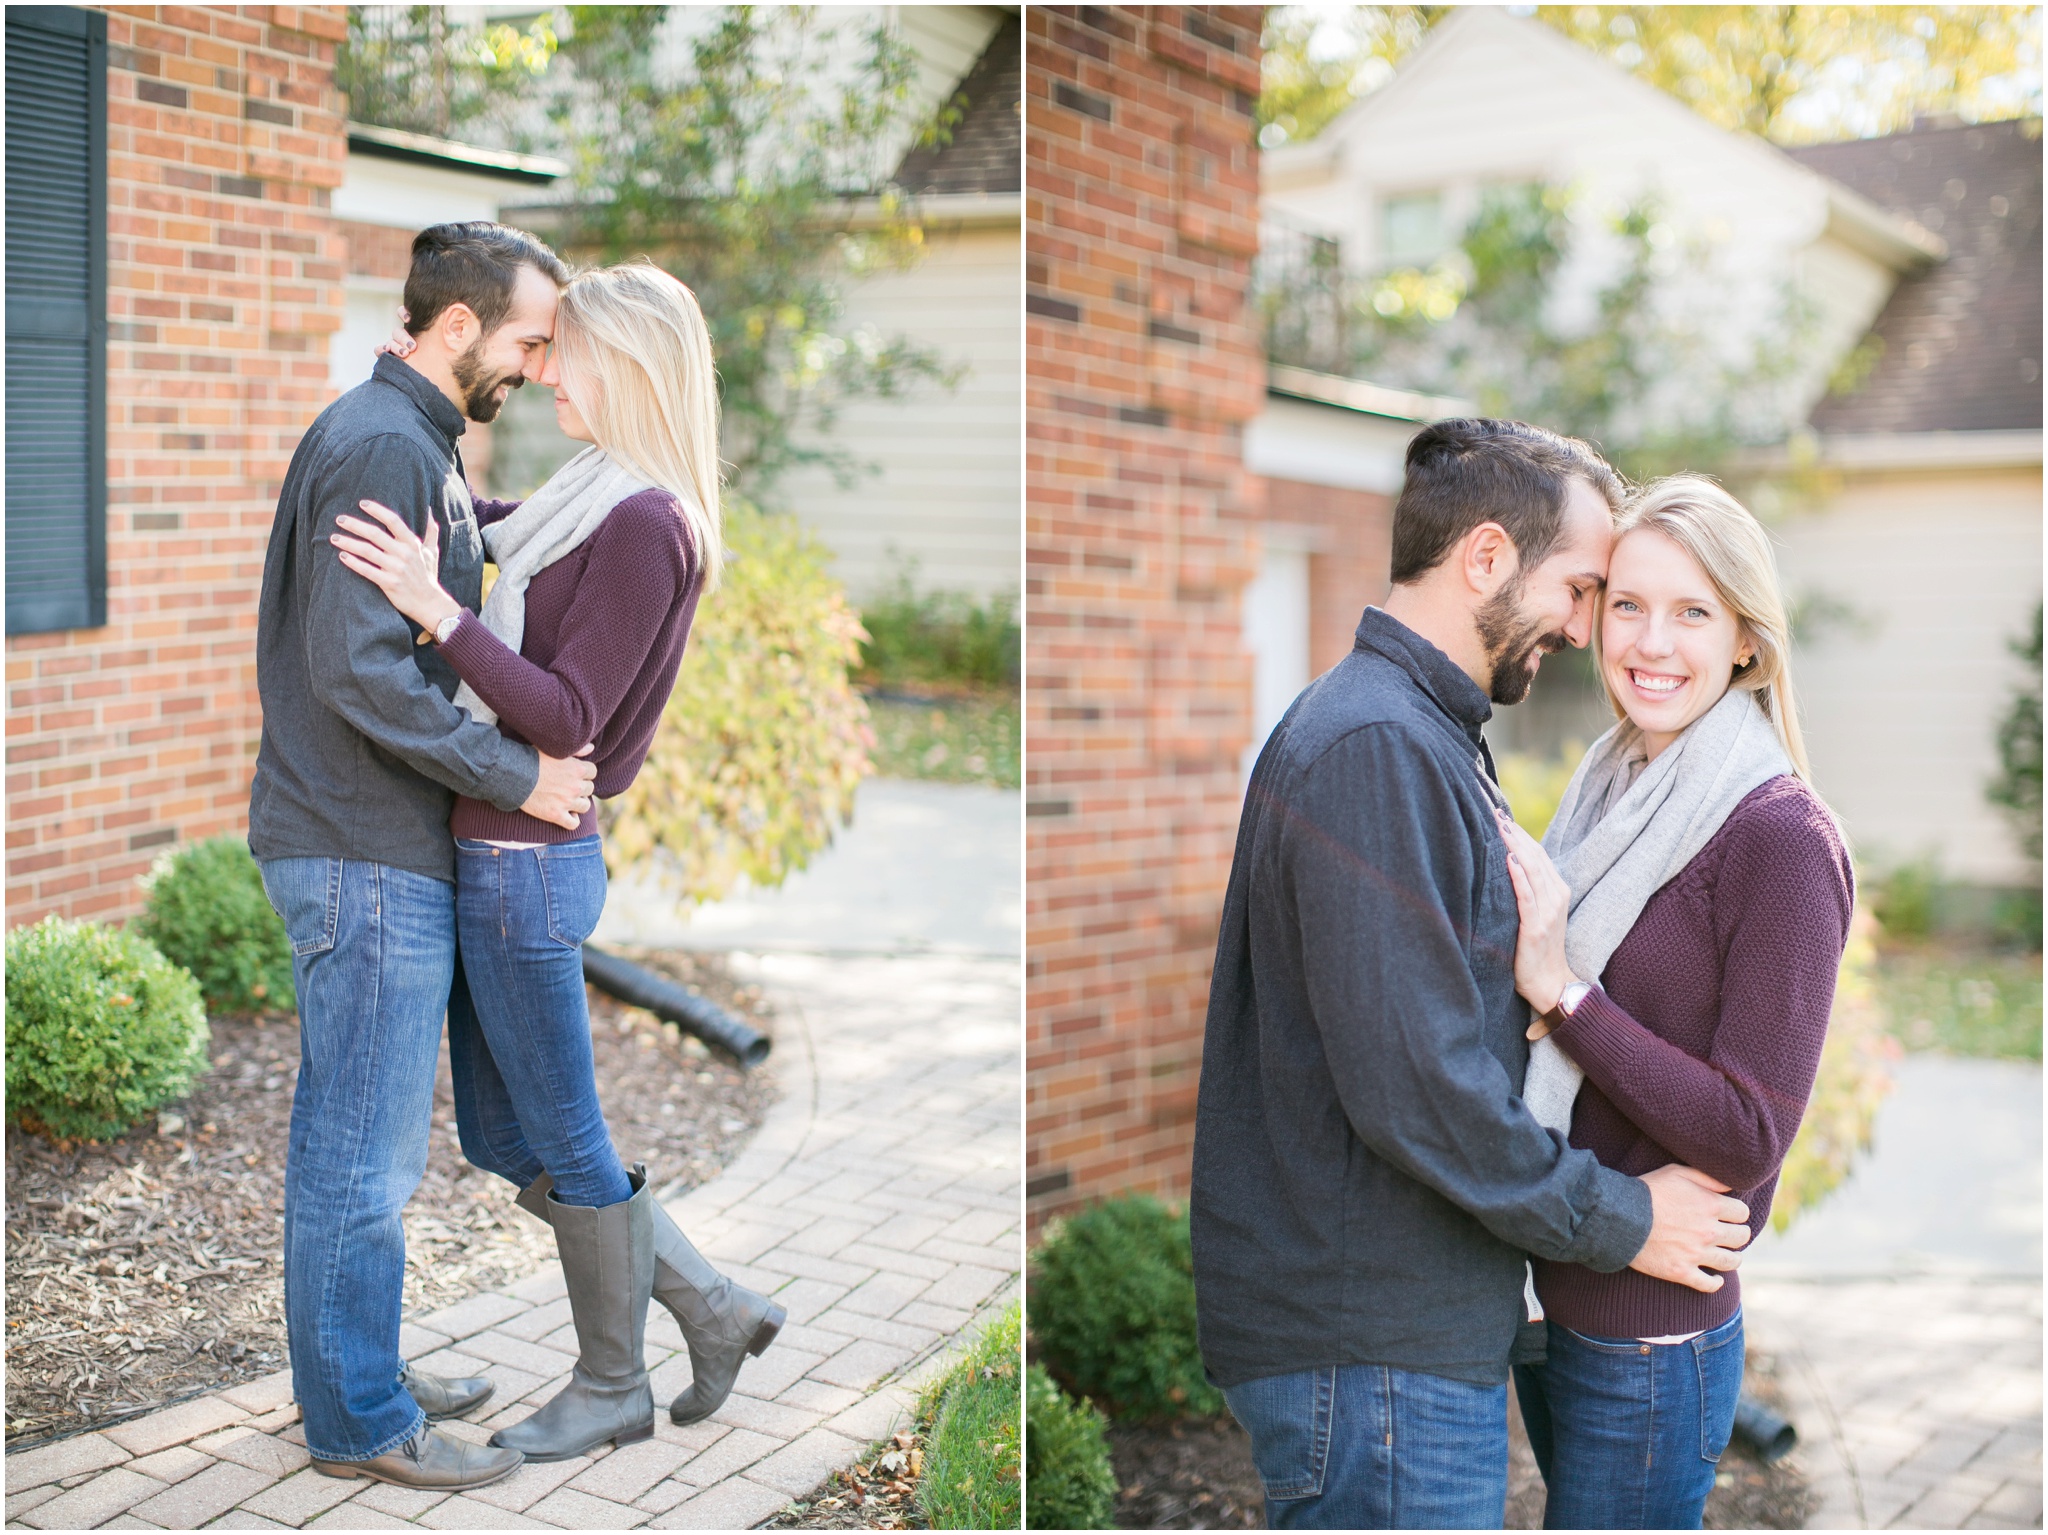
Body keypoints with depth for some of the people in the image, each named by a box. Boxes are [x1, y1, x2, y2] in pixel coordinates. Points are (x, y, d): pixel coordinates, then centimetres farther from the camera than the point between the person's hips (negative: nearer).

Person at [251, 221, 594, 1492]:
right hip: (368, 856, -10)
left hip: (385, 847, 10)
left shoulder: (420, 446, 16)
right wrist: (517, 777, -18)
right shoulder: (378, 446, -17)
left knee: (358, 1136, 19)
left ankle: (360, 1371, 32)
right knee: (366, 1151, 0)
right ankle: (362, 1421, 13)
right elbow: (359, 671, -24)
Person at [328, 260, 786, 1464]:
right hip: (496, 859, 10)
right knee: (504, 1140, 17)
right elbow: (488, 531, 28)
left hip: (530, 867, -10)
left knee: (562, 1142, 7)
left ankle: (613, 1385, 26)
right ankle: (714, 1309, 27)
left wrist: (433, 609, -27)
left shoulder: (643, 525, -18)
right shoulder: (596, 505, 10)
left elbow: (567, 719, -21)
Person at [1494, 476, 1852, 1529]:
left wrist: (1561, 990, -23)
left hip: (1650, 1340, -7)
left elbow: (1748, 1136, -19)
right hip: (1548, 1303, 8)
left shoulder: (1780, 838, -17)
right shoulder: (1609, 795, 6)